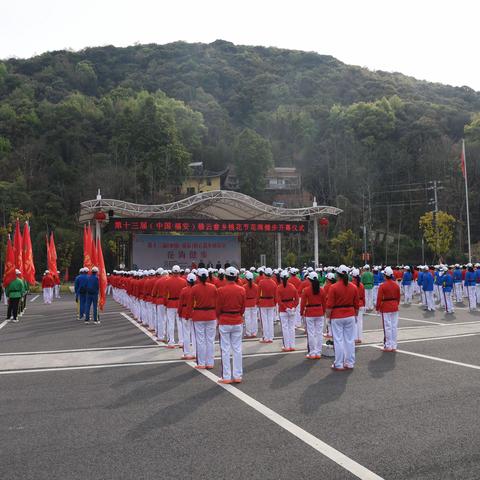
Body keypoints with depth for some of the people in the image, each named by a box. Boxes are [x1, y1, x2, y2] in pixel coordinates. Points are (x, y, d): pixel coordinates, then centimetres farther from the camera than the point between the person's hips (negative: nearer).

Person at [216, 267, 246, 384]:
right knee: (237, 349, 10)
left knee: (225, 350, 4)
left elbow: (218, 308, -4)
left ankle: (226, 377, 8)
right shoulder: (242, 290, -3)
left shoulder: (221, 290, -12)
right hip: (238, 322, 3)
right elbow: (243, 308, 4)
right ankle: (237, 376, 14)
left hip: (224, 322, -3)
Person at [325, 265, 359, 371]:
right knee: (350, 340, 10)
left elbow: (329, 305, -11)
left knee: (338, 341, 3)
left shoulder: (333, 287, -11)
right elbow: (356, 305, 8)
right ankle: (350, 363, 17)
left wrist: (328, 317, -1)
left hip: (337, 317, -4)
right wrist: (355, 315, 20)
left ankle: (339, 365, 8)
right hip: (350, 316, 4)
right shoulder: (354, 287, 1)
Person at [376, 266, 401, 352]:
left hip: (386, 309, -5)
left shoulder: (382, 286, -14)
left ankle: (388, 346, 7)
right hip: (395, 308, 5)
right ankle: (394, 346, 16)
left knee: (387, 327, 1)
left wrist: (377, 308, -1)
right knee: (394, 327, 10)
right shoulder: (396, 285, 3)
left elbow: (379, 298, -11)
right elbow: (398, 297, 10)